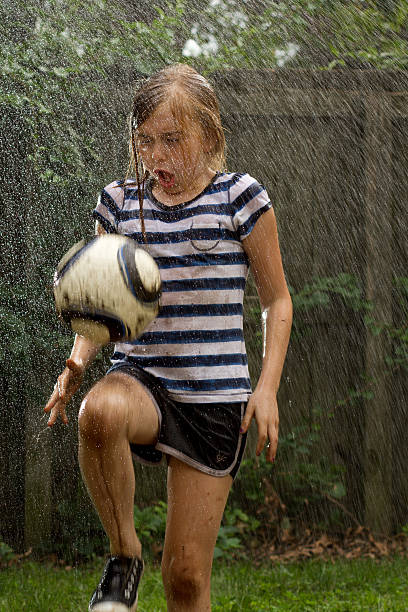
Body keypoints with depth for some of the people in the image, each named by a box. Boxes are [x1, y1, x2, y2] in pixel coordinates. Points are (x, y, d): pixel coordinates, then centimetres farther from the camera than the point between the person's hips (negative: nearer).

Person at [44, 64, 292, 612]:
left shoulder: (240, 198, -1)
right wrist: (77, 364, -3)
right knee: (99, 413, -38)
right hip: (141, 379, 2)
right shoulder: (120, 202, 7)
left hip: (215, 397, -1)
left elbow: (276, 300, 6)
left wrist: (267, 387, -6)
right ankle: (124, 557, -16)